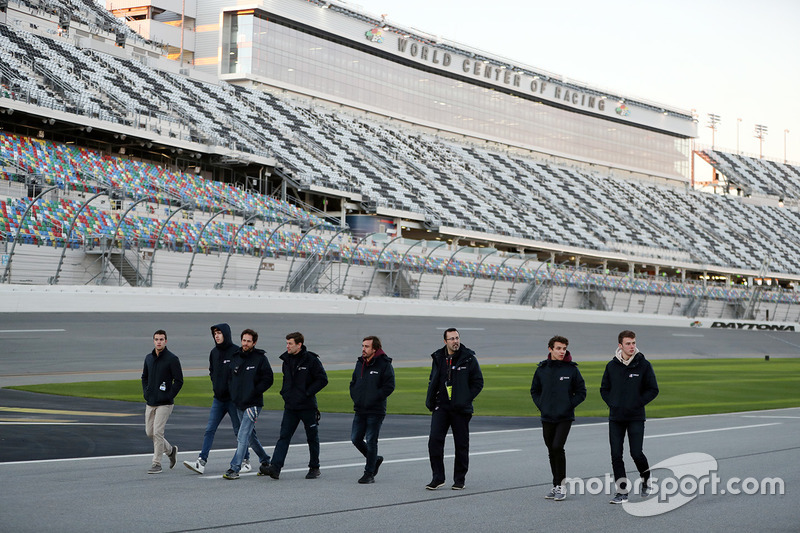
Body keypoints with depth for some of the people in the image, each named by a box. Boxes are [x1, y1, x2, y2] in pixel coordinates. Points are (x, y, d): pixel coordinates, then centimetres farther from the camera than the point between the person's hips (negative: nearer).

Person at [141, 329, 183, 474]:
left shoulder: (172, 359, -8)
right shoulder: (148, 358, 10)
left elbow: (179, 380, -8)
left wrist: (169, 396, -13)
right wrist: (145, 392, 10)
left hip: (164, 403, -6)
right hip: (150, 402, 7)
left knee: (157, 432, -11)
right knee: (149, 432, 9)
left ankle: (156, 463, -4)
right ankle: (170, 450, 31)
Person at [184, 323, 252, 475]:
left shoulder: (236, 352, -12)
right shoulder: (214, 352, 9)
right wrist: (215, 383, 11)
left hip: (233, 398, -6)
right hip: (218, 398, 6)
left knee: (239, 431, 5)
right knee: (209, 430, -1)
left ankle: (246, 460, 19)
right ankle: (201, 462, -4)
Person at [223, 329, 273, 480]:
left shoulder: (260, 358, -7)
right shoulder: (236, 357, 9)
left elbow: (268, 379, -8)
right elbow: (230, 377, 19)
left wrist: (254, 392, -14)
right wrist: (233, 393, 6)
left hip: (253, 404, -7)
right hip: (239, 404, 7)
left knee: (242, 436, -14)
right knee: (250, 435, 17)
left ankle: (235, 468, -16)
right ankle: (265, 460, 34)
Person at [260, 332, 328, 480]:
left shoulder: (311, 360, -10)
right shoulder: (287, 360, 8)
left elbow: (323, 379, -10)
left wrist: (307, 392, -15)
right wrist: (284, 392, 8)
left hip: (307, 406, -5)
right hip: (290, 406, 5)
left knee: (312, 438, 8)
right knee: (284, 436, -5)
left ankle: (314, 468, 21)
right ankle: (275, 467, -13)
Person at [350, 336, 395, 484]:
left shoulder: (384, 364, -10)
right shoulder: (360, 363, 11)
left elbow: (389, 386, -13)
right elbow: (353, 382, 23)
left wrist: (374, 398, -15)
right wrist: (355, 397, 7)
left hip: (375, 411, -7)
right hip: (360, 410, 7)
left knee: (371, 441, -4)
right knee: (355, 438, 8)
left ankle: (369, 474, 5)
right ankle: (375, 459, 30)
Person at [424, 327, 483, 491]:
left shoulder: (469, 359, -3)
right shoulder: (438, 358, 7)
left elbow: (478, 382, 0)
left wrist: (466, 399, -10)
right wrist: (430, 401, 8)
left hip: (461, 409, -2)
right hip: (441, 407, 2)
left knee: (461, 445, 4)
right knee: (434, 440, -10)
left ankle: (459, 480, 16)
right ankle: (438, 478, -2)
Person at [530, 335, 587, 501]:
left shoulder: (572, 369, -4)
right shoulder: (542, 369, 4)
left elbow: (581, 392, 3)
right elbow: (534, 391, 16)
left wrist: (569, 405, -7)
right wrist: (541, 406, 3)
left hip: (565, 417, -4)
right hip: (547, 418, 4)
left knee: (558, 447, -15)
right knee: (552, 451, 10)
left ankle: (561, 485, -6)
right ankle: (556, 486, 20)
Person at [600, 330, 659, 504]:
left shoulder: (643, 365, -3)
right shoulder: (612, 366, 4)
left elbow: (653, 390, 1)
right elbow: (604, 389, 15)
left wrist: (637, 403, -7)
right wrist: (611, 404, 1)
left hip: (636, 417, -3)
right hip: (615, 418, 3)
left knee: (636, 453, -6)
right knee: (616, 455, 0)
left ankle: (646, 480, 23)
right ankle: (622, 492, 7)